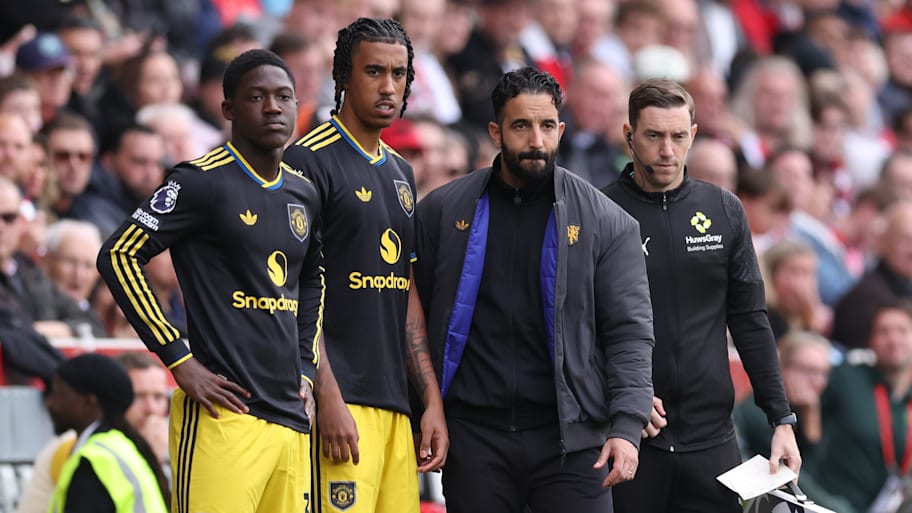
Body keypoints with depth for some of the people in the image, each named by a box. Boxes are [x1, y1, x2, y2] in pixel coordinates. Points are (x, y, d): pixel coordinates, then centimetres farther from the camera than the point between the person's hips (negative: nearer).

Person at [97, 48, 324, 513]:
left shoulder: (303, 194, 16)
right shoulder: (203, 183, -5)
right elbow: (118, 256, -8)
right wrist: (179, 359, -11)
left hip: (291, 418, 7)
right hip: (225, 417, -7)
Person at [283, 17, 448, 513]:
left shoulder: (400, 172, 20)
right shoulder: (311, 160, -4)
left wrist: (433, 399, 15)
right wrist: (329, 398, -17)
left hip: (395, 403, 8)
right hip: (343, 405, -8)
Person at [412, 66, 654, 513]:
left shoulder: (604, 222, 3)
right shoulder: (441, 212, 6)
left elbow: (629, 332, 1)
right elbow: (414, 319, 10)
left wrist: (627, 427, -10)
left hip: (569, 437, -1)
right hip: (474, 437, 1)